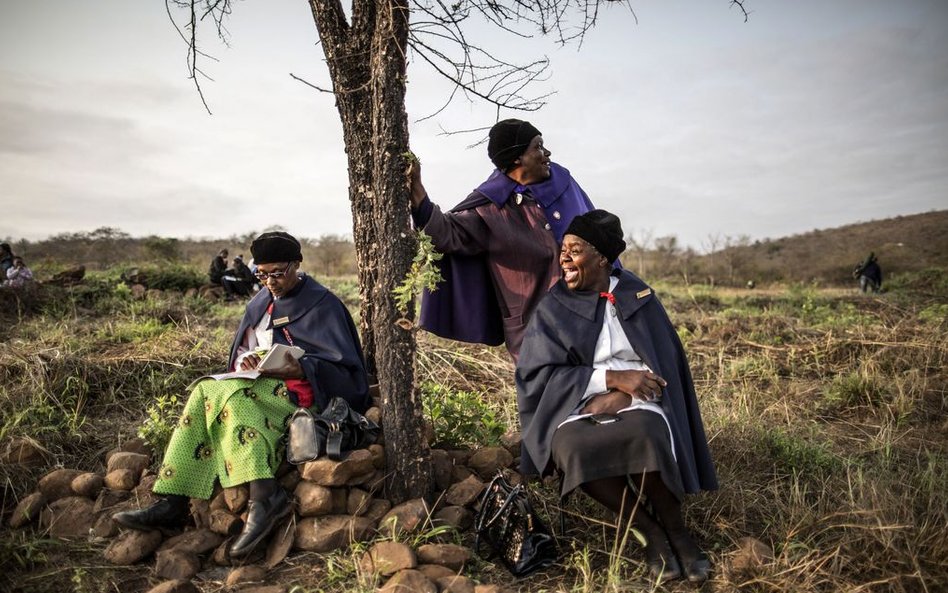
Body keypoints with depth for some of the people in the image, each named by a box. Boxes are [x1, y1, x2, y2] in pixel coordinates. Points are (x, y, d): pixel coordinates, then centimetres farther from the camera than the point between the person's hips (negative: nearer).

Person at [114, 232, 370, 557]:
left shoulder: (322, 305, -2)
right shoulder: (261, 303, 18)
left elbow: (344, 367, -7)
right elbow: (241, 350, 18)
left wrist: (300, 369, -23)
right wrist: (246, 361, -7)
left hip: (298, 390, -7)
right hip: (259, 384, 7)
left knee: (213, 391, -28)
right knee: (207, 392, -21)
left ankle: (265, 495, -42)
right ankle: (173, 503, -26)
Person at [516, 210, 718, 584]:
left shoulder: (637, 295, 7)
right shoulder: (553, 308, 5)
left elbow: (664, 359, 5)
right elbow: (539, 374, -4)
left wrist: (621, 395, -14)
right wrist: (613, 378, -15)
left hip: (638, 402, 0)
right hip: (577, 406, 1)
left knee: (643, 436, -36)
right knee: (570, 448, -34)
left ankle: (675, 529, -10)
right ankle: (648, 531, -14)